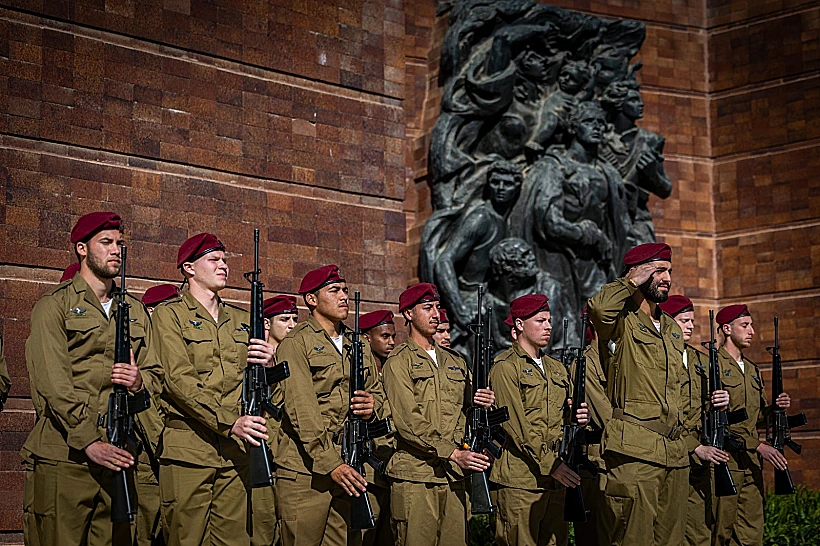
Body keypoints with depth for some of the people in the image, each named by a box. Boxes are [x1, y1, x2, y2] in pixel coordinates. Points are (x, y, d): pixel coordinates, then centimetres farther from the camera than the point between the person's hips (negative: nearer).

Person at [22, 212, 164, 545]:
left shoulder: (135, 311, 20)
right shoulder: (54, 306, 2)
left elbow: (156, 375, 20)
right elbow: (53, 383, -9)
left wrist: (139, 382, -5)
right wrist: (88, 442, -18)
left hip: (119, 456, 5)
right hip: (65, 457, -5)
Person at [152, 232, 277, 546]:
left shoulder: (242, 320, 20)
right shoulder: (170, 314, 3)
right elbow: (179, 379, -11)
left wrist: (268, 363, -4)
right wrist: (229, 422, -21)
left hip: (235, 451, 5)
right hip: (187, 449, -4)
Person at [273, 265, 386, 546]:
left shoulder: (360, 346, 18)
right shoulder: (295, 344, -3)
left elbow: (378, 392, 24)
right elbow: (302, 410, -12)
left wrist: (372, 406, -3)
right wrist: (330, 464, -20)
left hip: (348, 469, 6)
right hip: (306, 469, -6)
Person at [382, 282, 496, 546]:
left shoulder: (455, 361, 20)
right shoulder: (399, 361, -1)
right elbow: (408, 421, -12)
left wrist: (478, 402, -1)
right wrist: (453, 453, -19)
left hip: (453, 475, 6)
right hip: (415, 476, -6)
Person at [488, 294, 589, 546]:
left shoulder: (556, 368, 19)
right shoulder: (505, 368, -5)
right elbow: (516, 424, -13)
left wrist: (581, 416, -3)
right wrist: (549, 464, -18)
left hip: (555, 478, 7)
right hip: (520, 479, -7)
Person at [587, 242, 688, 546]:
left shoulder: (672, 329, 21)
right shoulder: (622, 321, -2)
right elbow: (599, 308, -28)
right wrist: (633, 281, -10)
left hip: (675, 453, 8)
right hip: (635, 452, -7)